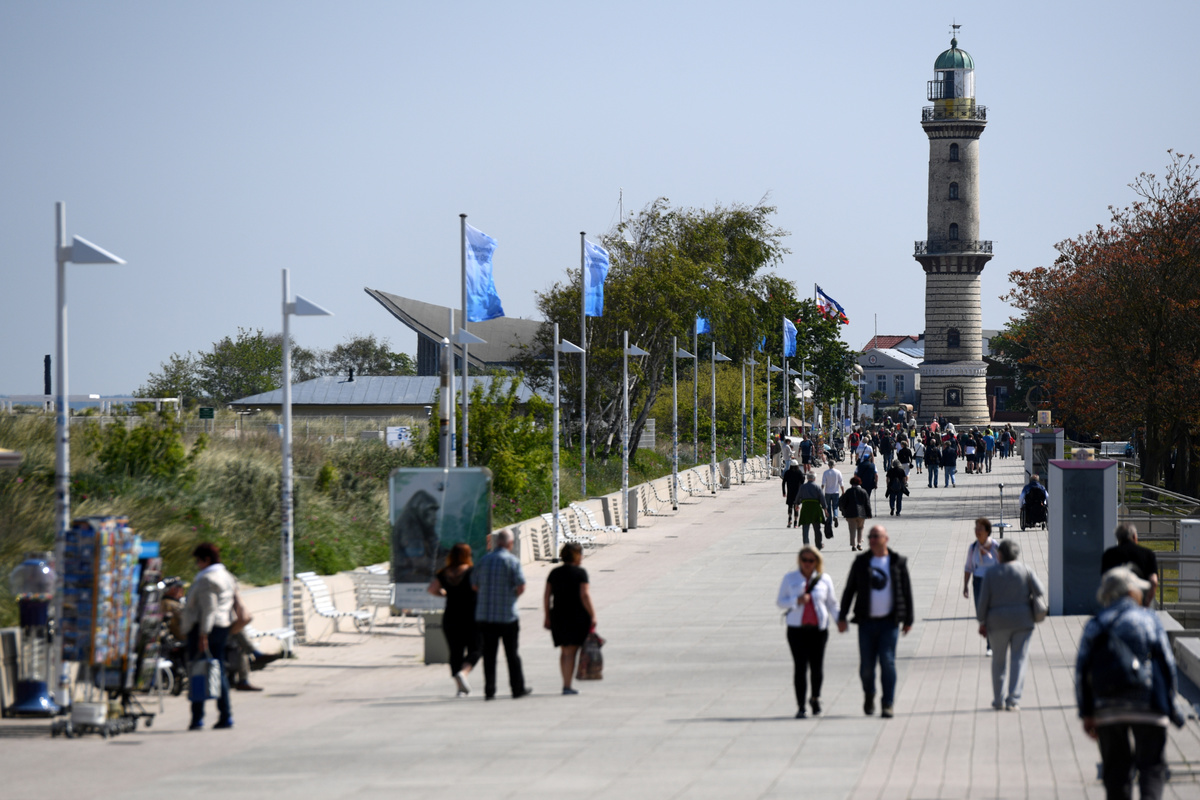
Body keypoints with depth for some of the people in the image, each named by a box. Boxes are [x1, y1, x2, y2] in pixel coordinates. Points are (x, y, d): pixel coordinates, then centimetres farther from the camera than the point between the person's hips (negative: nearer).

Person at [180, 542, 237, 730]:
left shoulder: (206, 579, -13)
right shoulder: (227, 577, 16)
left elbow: (208, 609, -20)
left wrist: (203, 635, -23)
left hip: (205, 628, -9)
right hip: (223, 627, 9)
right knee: (219, 671, 11)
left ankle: (197, 718, -7)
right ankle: (226, 716, 8)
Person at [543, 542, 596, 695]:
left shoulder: (554, 573, 8)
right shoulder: (580, 573, -8)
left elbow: (546, 596, 6)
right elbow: (584, 595, -14)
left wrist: (547, 617, 12)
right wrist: (592, 615, -9)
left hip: (558, 616, 5)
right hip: (577, 617, -5)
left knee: (565, 651, 17)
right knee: (571, 652, -3)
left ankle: (566, 683, 21)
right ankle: (567, 686, -7)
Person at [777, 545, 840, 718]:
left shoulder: (824, 580, 7)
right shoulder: (790, 579, 6)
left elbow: (832, 604, 13)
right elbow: (780, 602, 7)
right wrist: (796, 601, -11)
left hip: (819, 628, 1)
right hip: (797, 629, -1)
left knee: (817, 666, 2)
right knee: (800, 666, -8)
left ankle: (815, 699, 29)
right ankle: (801, 707, -3)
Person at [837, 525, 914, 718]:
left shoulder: (898, 562, 2)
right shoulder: (861, 562, 5)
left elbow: (906, 591, 7)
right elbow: (849, 590, 9)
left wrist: (908, 619, 7)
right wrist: (842, 617, 4)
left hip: (889, 621, -2)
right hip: (867, 621, 2)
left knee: (887, 662, -9)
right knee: (866, 665, 3)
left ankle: (888, 704, -4)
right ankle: (869, 695, 29)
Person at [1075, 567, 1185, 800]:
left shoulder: (1094, 626, 11)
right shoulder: (1148, 619, 4)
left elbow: (1082, 670, 5)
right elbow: (1166, 663, 0)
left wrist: (1086, 713, 6)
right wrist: (1170, 704, 6)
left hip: (1106, 710, 3)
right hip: (1146, 706, -3)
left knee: (1116, 769, 9)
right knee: (1151, 765, 1)